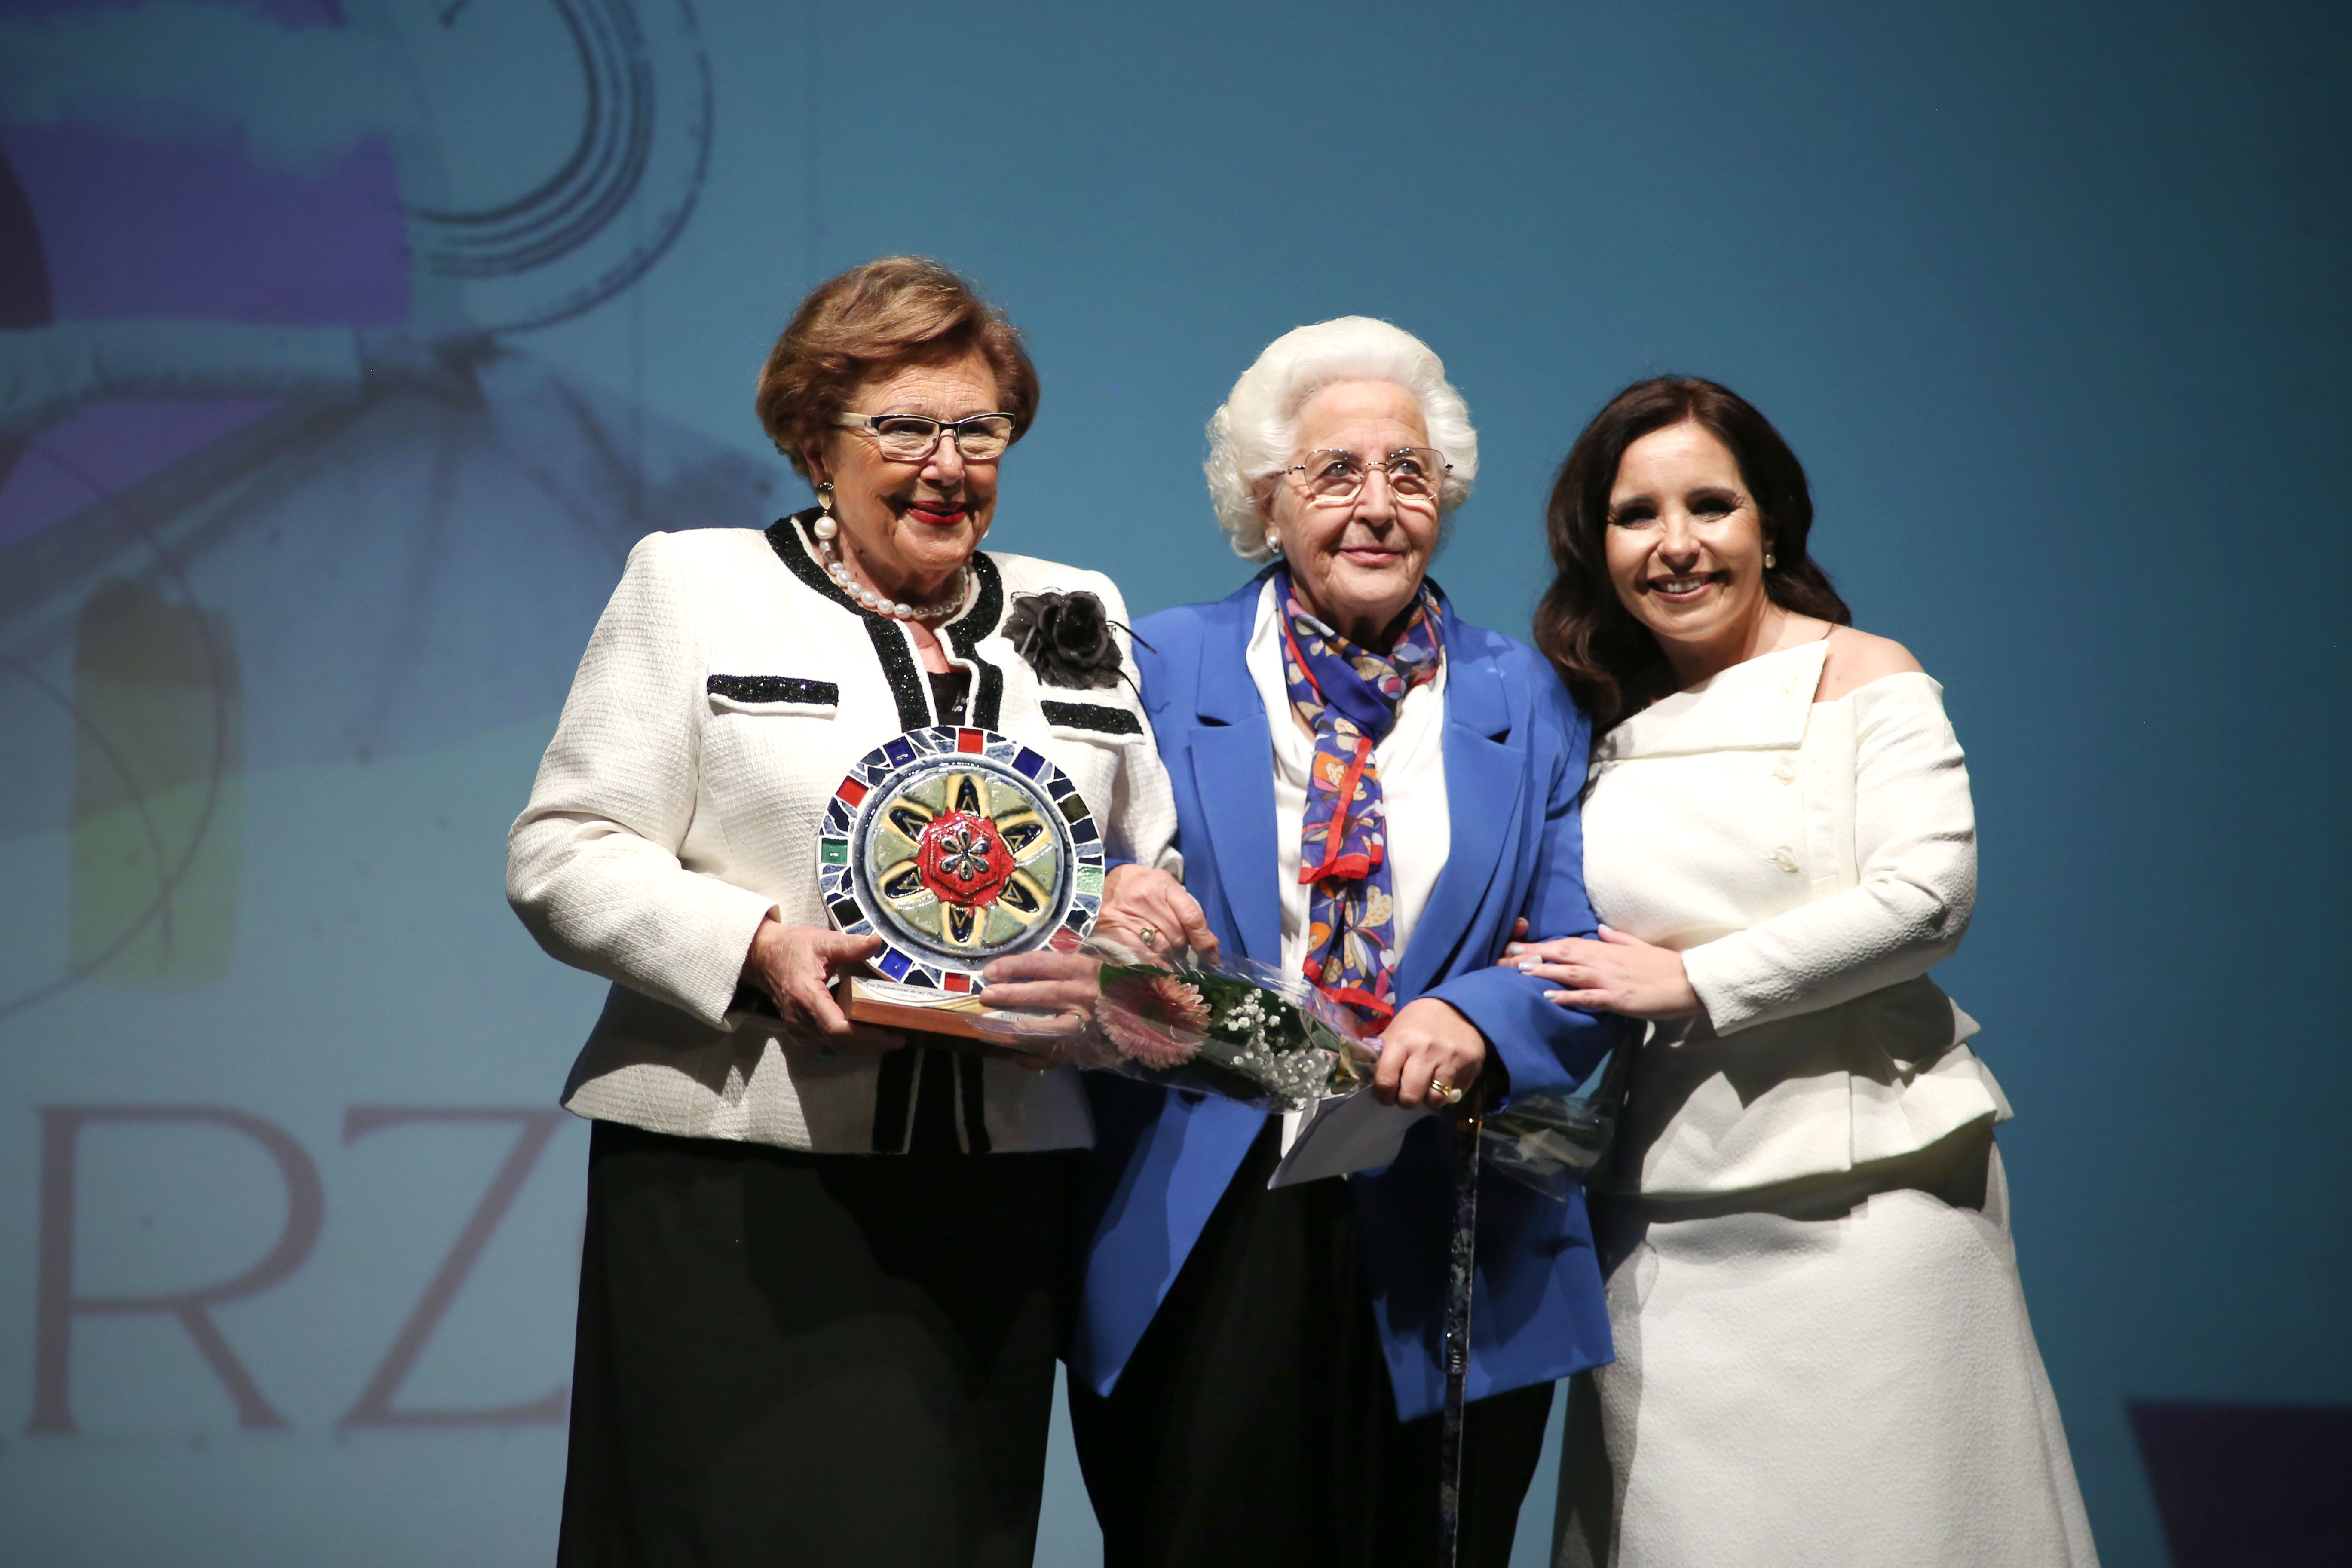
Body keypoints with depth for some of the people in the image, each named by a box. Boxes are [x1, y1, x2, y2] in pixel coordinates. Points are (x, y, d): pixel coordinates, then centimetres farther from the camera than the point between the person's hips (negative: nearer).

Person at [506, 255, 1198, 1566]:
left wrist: (1147, 906, -3)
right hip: (735, 1179, -3)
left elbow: (1157, 860, 21)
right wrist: (756, 947, -16)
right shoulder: (696, 584, 7)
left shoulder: (1080, 618, 18)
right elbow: (564, 856, 0)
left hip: (995, 1198, 3)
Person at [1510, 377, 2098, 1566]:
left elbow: (1926, 898, -12)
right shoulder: (1600, 724, 14)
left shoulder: (1861, 678, 0)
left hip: (1859, 1195, -4)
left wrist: (1693, 984, -13)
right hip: (1664, 1217, 4)